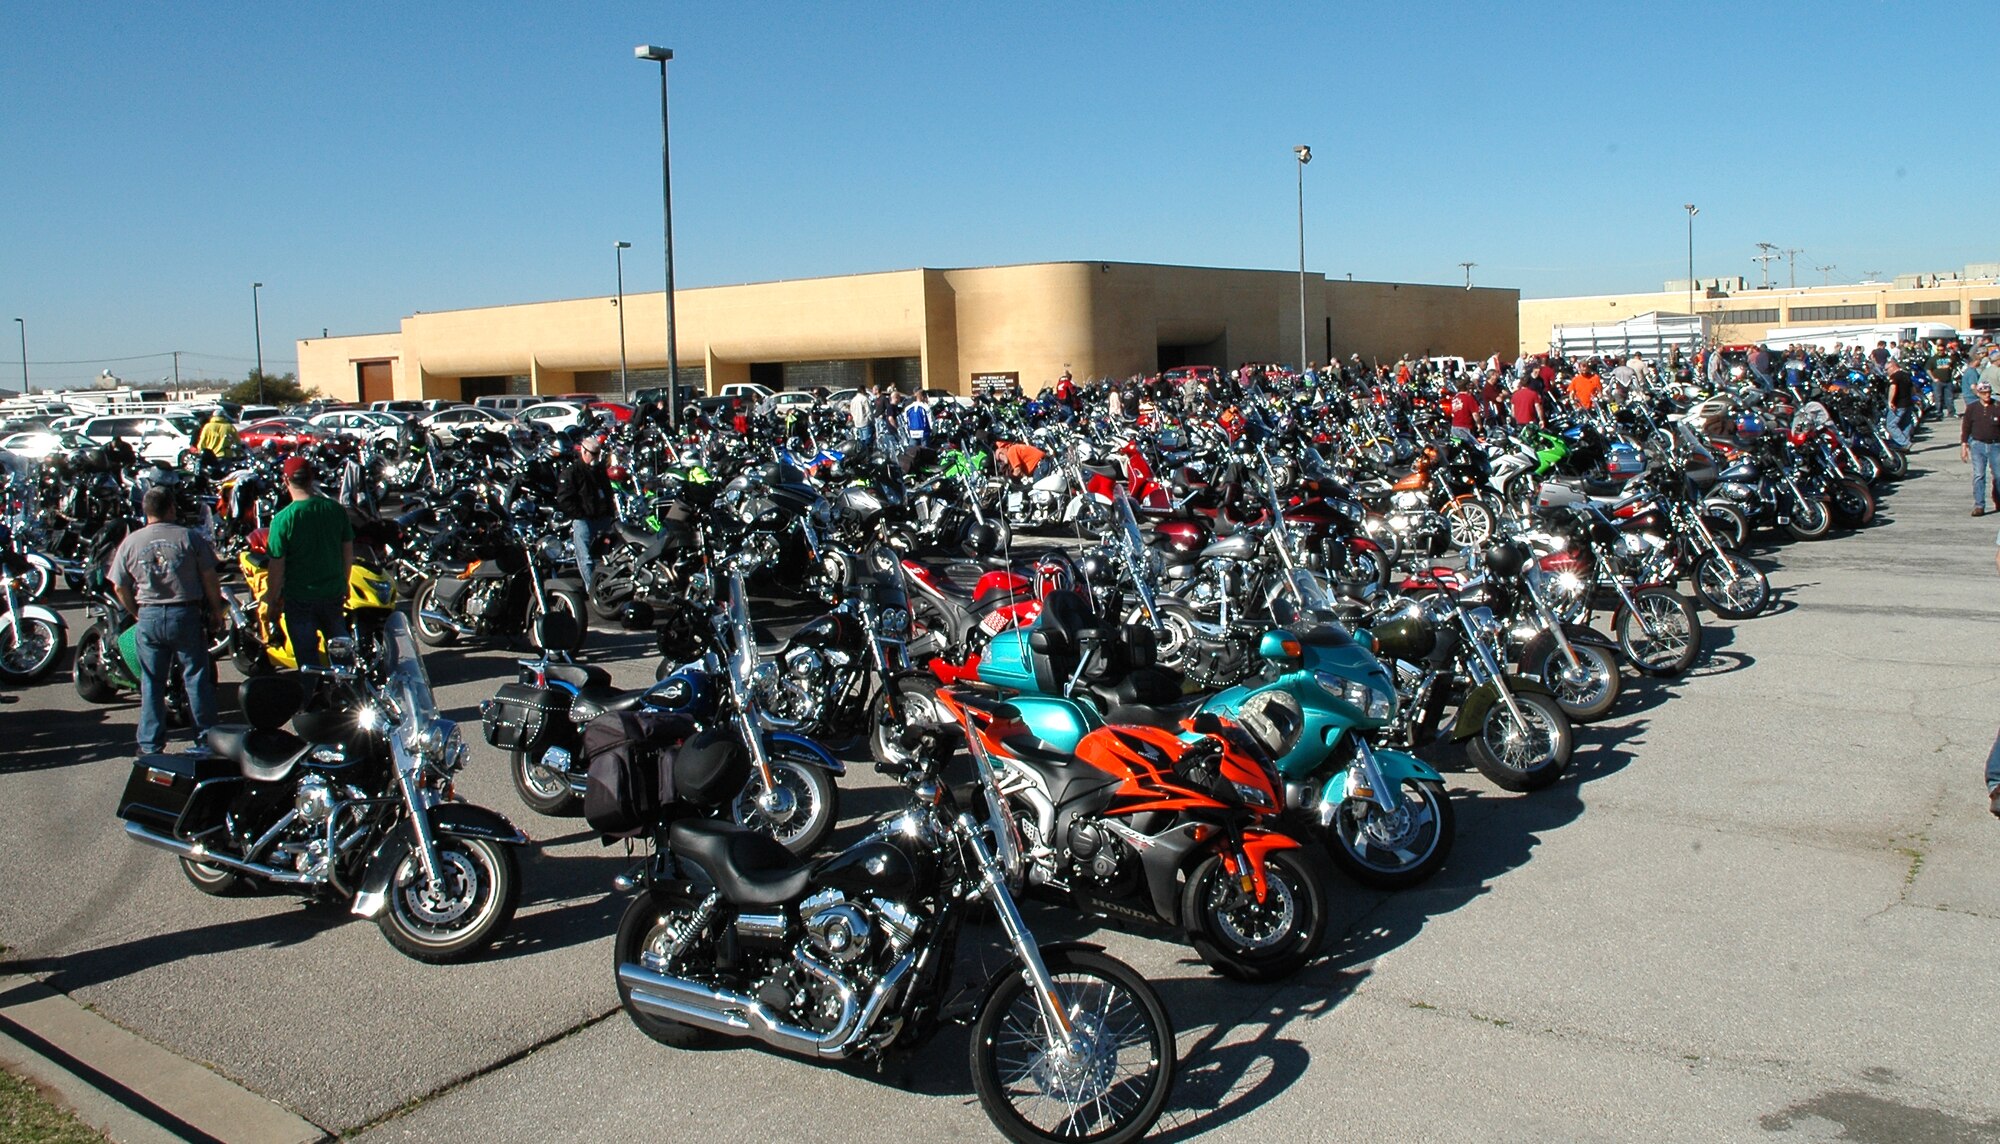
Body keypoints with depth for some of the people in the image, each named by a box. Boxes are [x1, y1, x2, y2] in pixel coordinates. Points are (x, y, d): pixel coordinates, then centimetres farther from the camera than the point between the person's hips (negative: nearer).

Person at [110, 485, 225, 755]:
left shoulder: (130, 543, 2)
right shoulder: (189, 537, -6)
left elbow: (119, 587, 6)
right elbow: (210, 578, -4)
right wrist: (217, 611, 9)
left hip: (149, 617, 2)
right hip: (186, 614, -2)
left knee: (151, 683, 10)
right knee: (197, 677, 7)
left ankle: (150, 744, 14)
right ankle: (206, 737, 11)